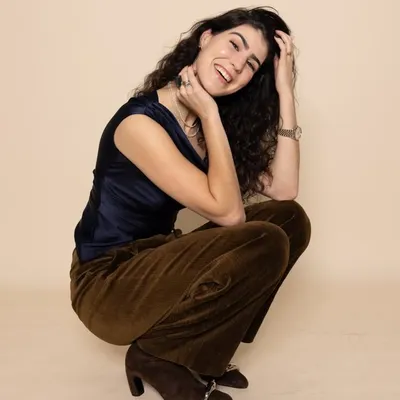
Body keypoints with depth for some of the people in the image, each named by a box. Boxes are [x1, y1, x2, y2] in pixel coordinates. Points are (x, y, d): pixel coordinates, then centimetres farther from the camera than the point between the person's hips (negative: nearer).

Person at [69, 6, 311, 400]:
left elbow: (283, 190, -8)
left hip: (155, 260, 8)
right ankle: (155, 355, -5)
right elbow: (227, 212, -26)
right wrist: (210, 115, -21)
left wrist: (285, 92, -9)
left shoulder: (213, 123, 3)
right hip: (107, 283, -8)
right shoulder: (141, 121, -21)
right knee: (264, 244, -25)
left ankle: (200, 354, 2)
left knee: (290, 220, -6)